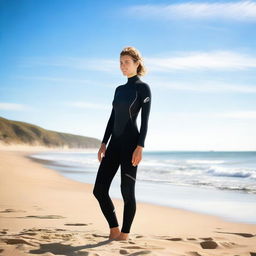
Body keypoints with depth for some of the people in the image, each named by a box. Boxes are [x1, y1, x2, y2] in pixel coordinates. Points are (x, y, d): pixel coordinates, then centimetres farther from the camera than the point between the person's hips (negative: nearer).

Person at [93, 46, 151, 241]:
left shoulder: (143, 88, -2)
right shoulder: (119, 89, 18)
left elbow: (145, 120, -10)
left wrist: (140, 146, -18)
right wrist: (104, 143, 11)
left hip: (131, 142, -7)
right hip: (115, 143, 7)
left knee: (127, 190, -2)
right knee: (99, 189, 3)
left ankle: (125, 234, 10)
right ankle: (114, 230, 16)